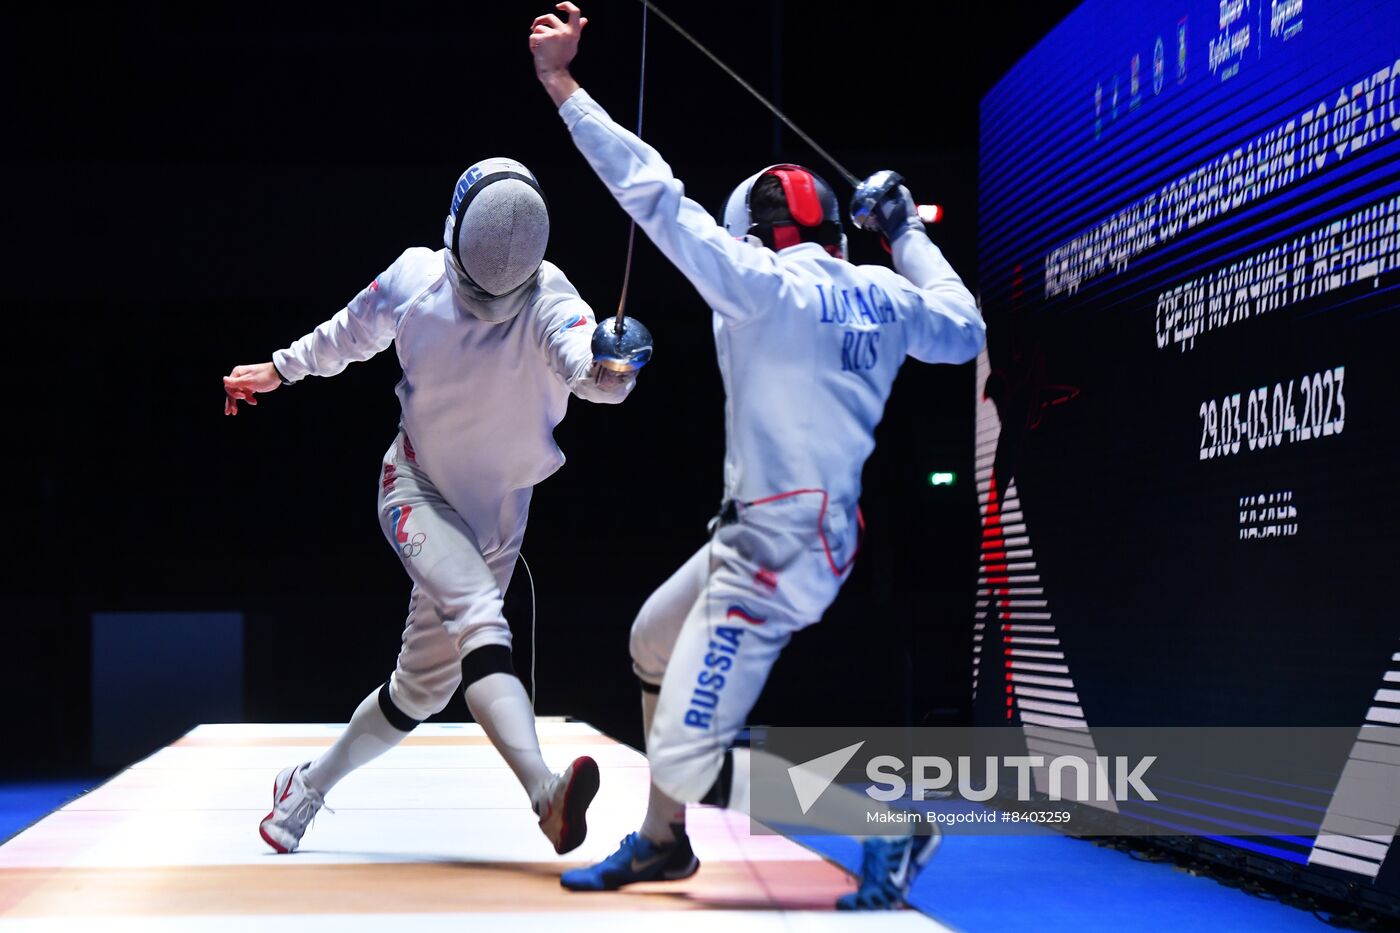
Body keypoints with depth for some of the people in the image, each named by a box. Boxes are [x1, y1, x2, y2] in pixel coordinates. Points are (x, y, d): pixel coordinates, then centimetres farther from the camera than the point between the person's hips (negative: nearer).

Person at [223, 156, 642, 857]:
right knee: (477, 614, -31)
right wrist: (278, 370, 17)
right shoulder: (415, 278, -15)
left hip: (494, 515, 2)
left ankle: (307, 788, 37)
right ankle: (547, 794, -47)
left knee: (423, 686, 13)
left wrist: (610, 362, -69)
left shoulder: (548, 301, -24)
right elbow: (352, 331, 8)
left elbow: (585, 365, -47)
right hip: (418, 490, -2)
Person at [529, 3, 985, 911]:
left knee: (686, 762, -7)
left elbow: (658, 197, -19)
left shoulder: (770, 285, -17)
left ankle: (889, 821, -3)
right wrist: (908, 233, 29)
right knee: (654, 644, 29)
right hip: (816, 530, 9)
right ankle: (664, 841, 39)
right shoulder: (882, 295, 2)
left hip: (774, 553, -9)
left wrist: (560, 83, -16)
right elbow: (964, 330, 20)